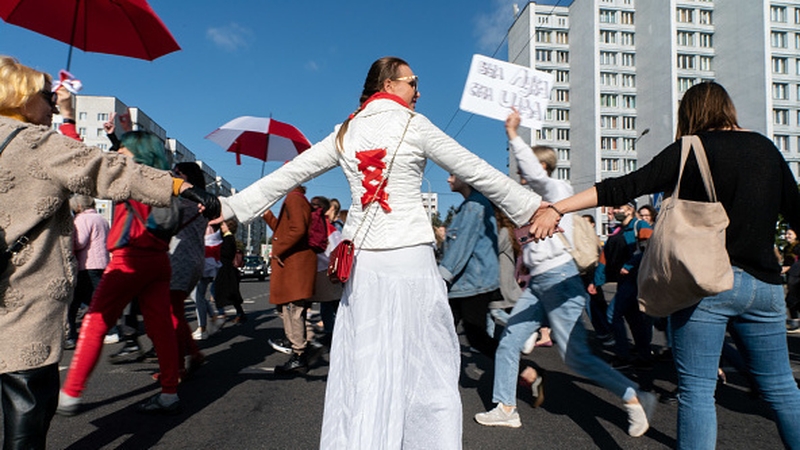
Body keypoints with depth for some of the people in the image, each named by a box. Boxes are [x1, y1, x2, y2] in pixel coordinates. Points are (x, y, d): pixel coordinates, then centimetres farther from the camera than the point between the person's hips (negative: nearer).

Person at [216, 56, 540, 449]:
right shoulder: (413, 125, -2)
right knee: (426, 362, 6)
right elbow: (477, 173, 1)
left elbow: (289, 174, 11)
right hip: (409, 256, -4)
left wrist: (230, 206, 20)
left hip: (362, 259, 5)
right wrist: (532, 208, 10)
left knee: (362, 364, 11)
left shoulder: (346, 132, 11)